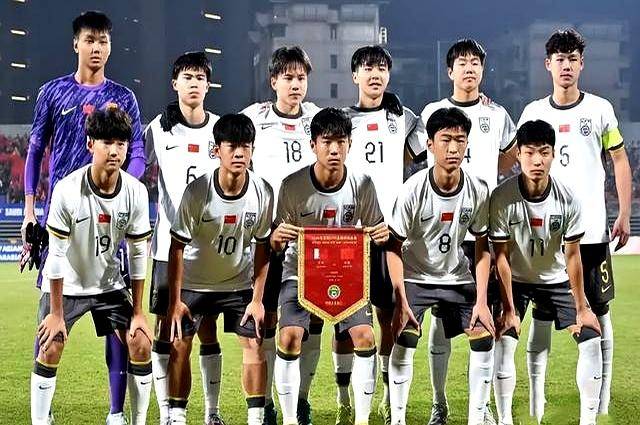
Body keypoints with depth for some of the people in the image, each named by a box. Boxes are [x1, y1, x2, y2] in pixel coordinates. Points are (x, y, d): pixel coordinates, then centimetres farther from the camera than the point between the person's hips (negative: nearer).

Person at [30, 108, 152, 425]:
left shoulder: (136, 192, -15)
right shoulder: (67, 190, -25)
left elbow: (138, 253, -6)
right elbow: (57, 254, -19)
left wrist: (137, 311, -4)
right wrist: (56, 312, -15)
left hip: (109, 284, 3)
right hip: (65, 285, -3)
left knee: (141, 345, -5)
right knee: (50, 350, -12)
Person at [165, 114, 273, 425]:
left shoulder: (263, 193, -18)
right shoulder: (197, 192, -24)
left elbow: (262, 247, -6)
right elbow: (177, 246, -17)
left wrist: (257, 298, -7)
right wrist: (175, 301, -17)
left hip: (239, 283, 1)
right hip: (194, 282, -1)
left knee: (254, 343, -7)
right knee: (179, 345, -6)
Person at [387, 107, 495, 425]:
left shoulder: (478, 191, -14)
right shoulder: (413, 190, -21)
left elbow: (483, 248, -4)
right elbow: (394, 247, -14)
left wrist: (481, 301, -11)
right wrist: (401, 300, -21)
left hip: (458, 278, 3)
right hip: (415, 277, -3)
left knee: (484, 338, -10)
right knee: (404, 340, -19)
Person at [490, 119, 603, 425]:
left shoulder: (567, 199, -20)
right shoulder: (502, 198, -24)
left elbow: (572, 256, -13)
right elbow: (501, 256, -18)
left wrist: (581, 308, -12)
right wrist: (509, 308, -19)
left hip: (556, 280, 2)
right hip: (515, 281, -2)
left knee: (591, 339, -7)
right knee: (505, 341, -18)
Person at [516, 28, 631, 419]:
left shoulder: (599, 109, 3)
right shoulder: (533, 113, 6)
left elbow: (620, 160, 7)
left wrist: (624, 215, 2)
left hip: (592, 229, -1)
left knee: (598, 311, 2)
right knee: (542, 313, 4)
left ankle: (602, 402, 8)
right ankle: (537, 400, 9)